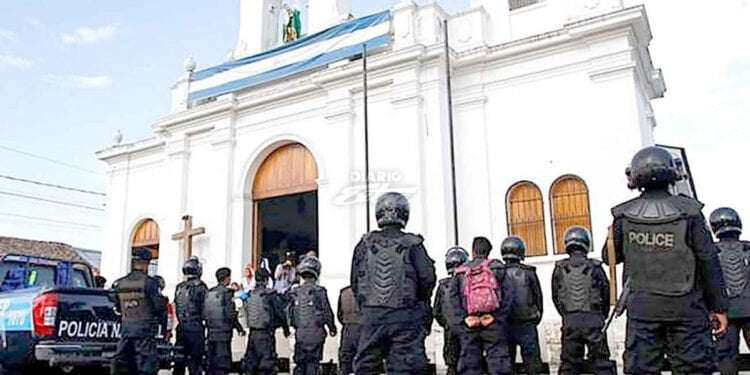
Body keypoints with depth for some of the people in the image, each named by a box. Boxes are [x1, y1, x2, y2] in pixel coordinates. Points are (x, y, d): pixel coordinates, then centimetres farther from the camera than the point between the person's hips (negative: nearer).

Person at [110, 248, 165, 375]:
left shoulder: (119, 284, 7)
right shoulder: (149, 282, -11)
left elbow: (117, 307, 14)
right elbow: (159, 306, -10)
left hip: (126, 328, 6)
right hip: (144, 329, -5)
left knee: (121, 363, 12)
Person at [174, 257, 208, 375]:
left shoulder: (179, 287, 6)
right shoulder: (201, 287, -12)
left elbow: (176, 307, 10)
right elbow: (206, 308, -11)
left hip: (181, 328, 6)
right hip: (196, 329, -6)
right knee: (195, 361, 0)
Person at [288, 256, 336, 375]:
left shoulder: (294, 293, 2)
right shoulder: (319, 291, -10)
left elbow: (290, 314, 7)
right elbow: (327, 313, -6)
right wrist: (332, 328, 11)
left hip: (300, 334, 4)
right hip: (316, 334, -3)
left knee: (299, 363, 13)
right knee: (312, 363, 3)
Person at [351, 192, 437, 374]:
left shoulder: (365, 244, 2)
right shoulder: (412, 245, -6)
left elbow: (355, 281, 5)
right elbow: (427, 278, -9)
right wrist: (420, 302, 10)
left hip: (372, 314, 3)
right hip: (405, 318, -2)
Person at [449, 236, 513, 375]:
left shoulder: (461, 272, 12)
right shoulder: (496, 267, 8)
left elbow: (453, 296, -1)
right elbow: (507, 293, -3)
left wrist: (464, 318, -5)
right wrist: (498, 317, -6)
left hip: (469, 325, 2)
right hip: (493, 324, -1)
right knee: (499, 363, 0)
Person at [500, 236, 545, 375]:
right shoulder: (528, 272, -5)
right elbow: (538, 298, 2)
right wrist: (536, 318, 15)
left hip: (504, 325, 2)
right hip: (527, 325, -2)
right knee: (533, 363, 4)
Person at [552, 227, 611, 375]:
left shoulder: (560, 269, 0)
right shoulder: (595, 268, -3)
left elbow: (556, 297, 5)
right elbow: (606, 296, 3)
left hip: (570, 322, 1)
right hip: (593, 320, -1)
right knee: (601, 362, 7)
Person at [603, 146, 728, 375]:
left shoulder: (623, 215, -2)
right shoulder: (688, 211, -6)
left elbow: (609, 257, 9)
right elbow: (709, 262, -3)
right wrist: (719, 306, 4)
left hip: (642, 308, 1)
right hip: (685, 307, -1)